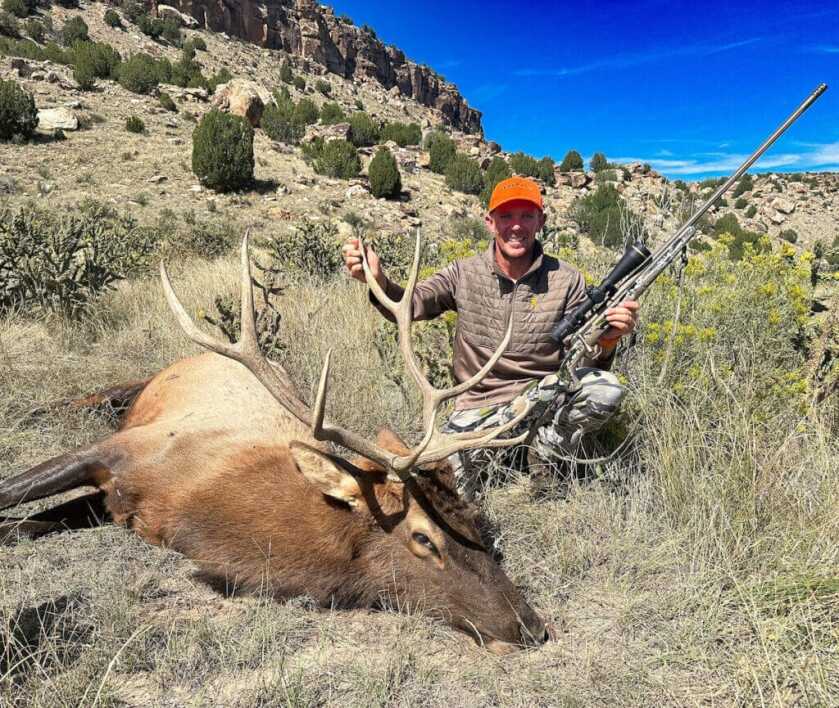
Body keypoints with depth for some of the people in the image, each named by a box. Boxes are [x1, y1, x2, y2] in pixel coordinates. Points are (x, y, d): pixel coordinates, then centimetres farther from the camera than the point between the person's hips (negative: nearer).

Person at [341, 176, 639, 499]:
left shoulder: (567, 281, -5)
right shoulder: (464, 274, -2)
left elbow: (583, 359, -3)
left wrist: (606, 342, -27)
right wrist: (378, 280, -36)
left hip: (544, 394, 1)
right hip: (477, 406, -1)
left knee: (607, 390, -28)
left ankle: (546, 447, -1)